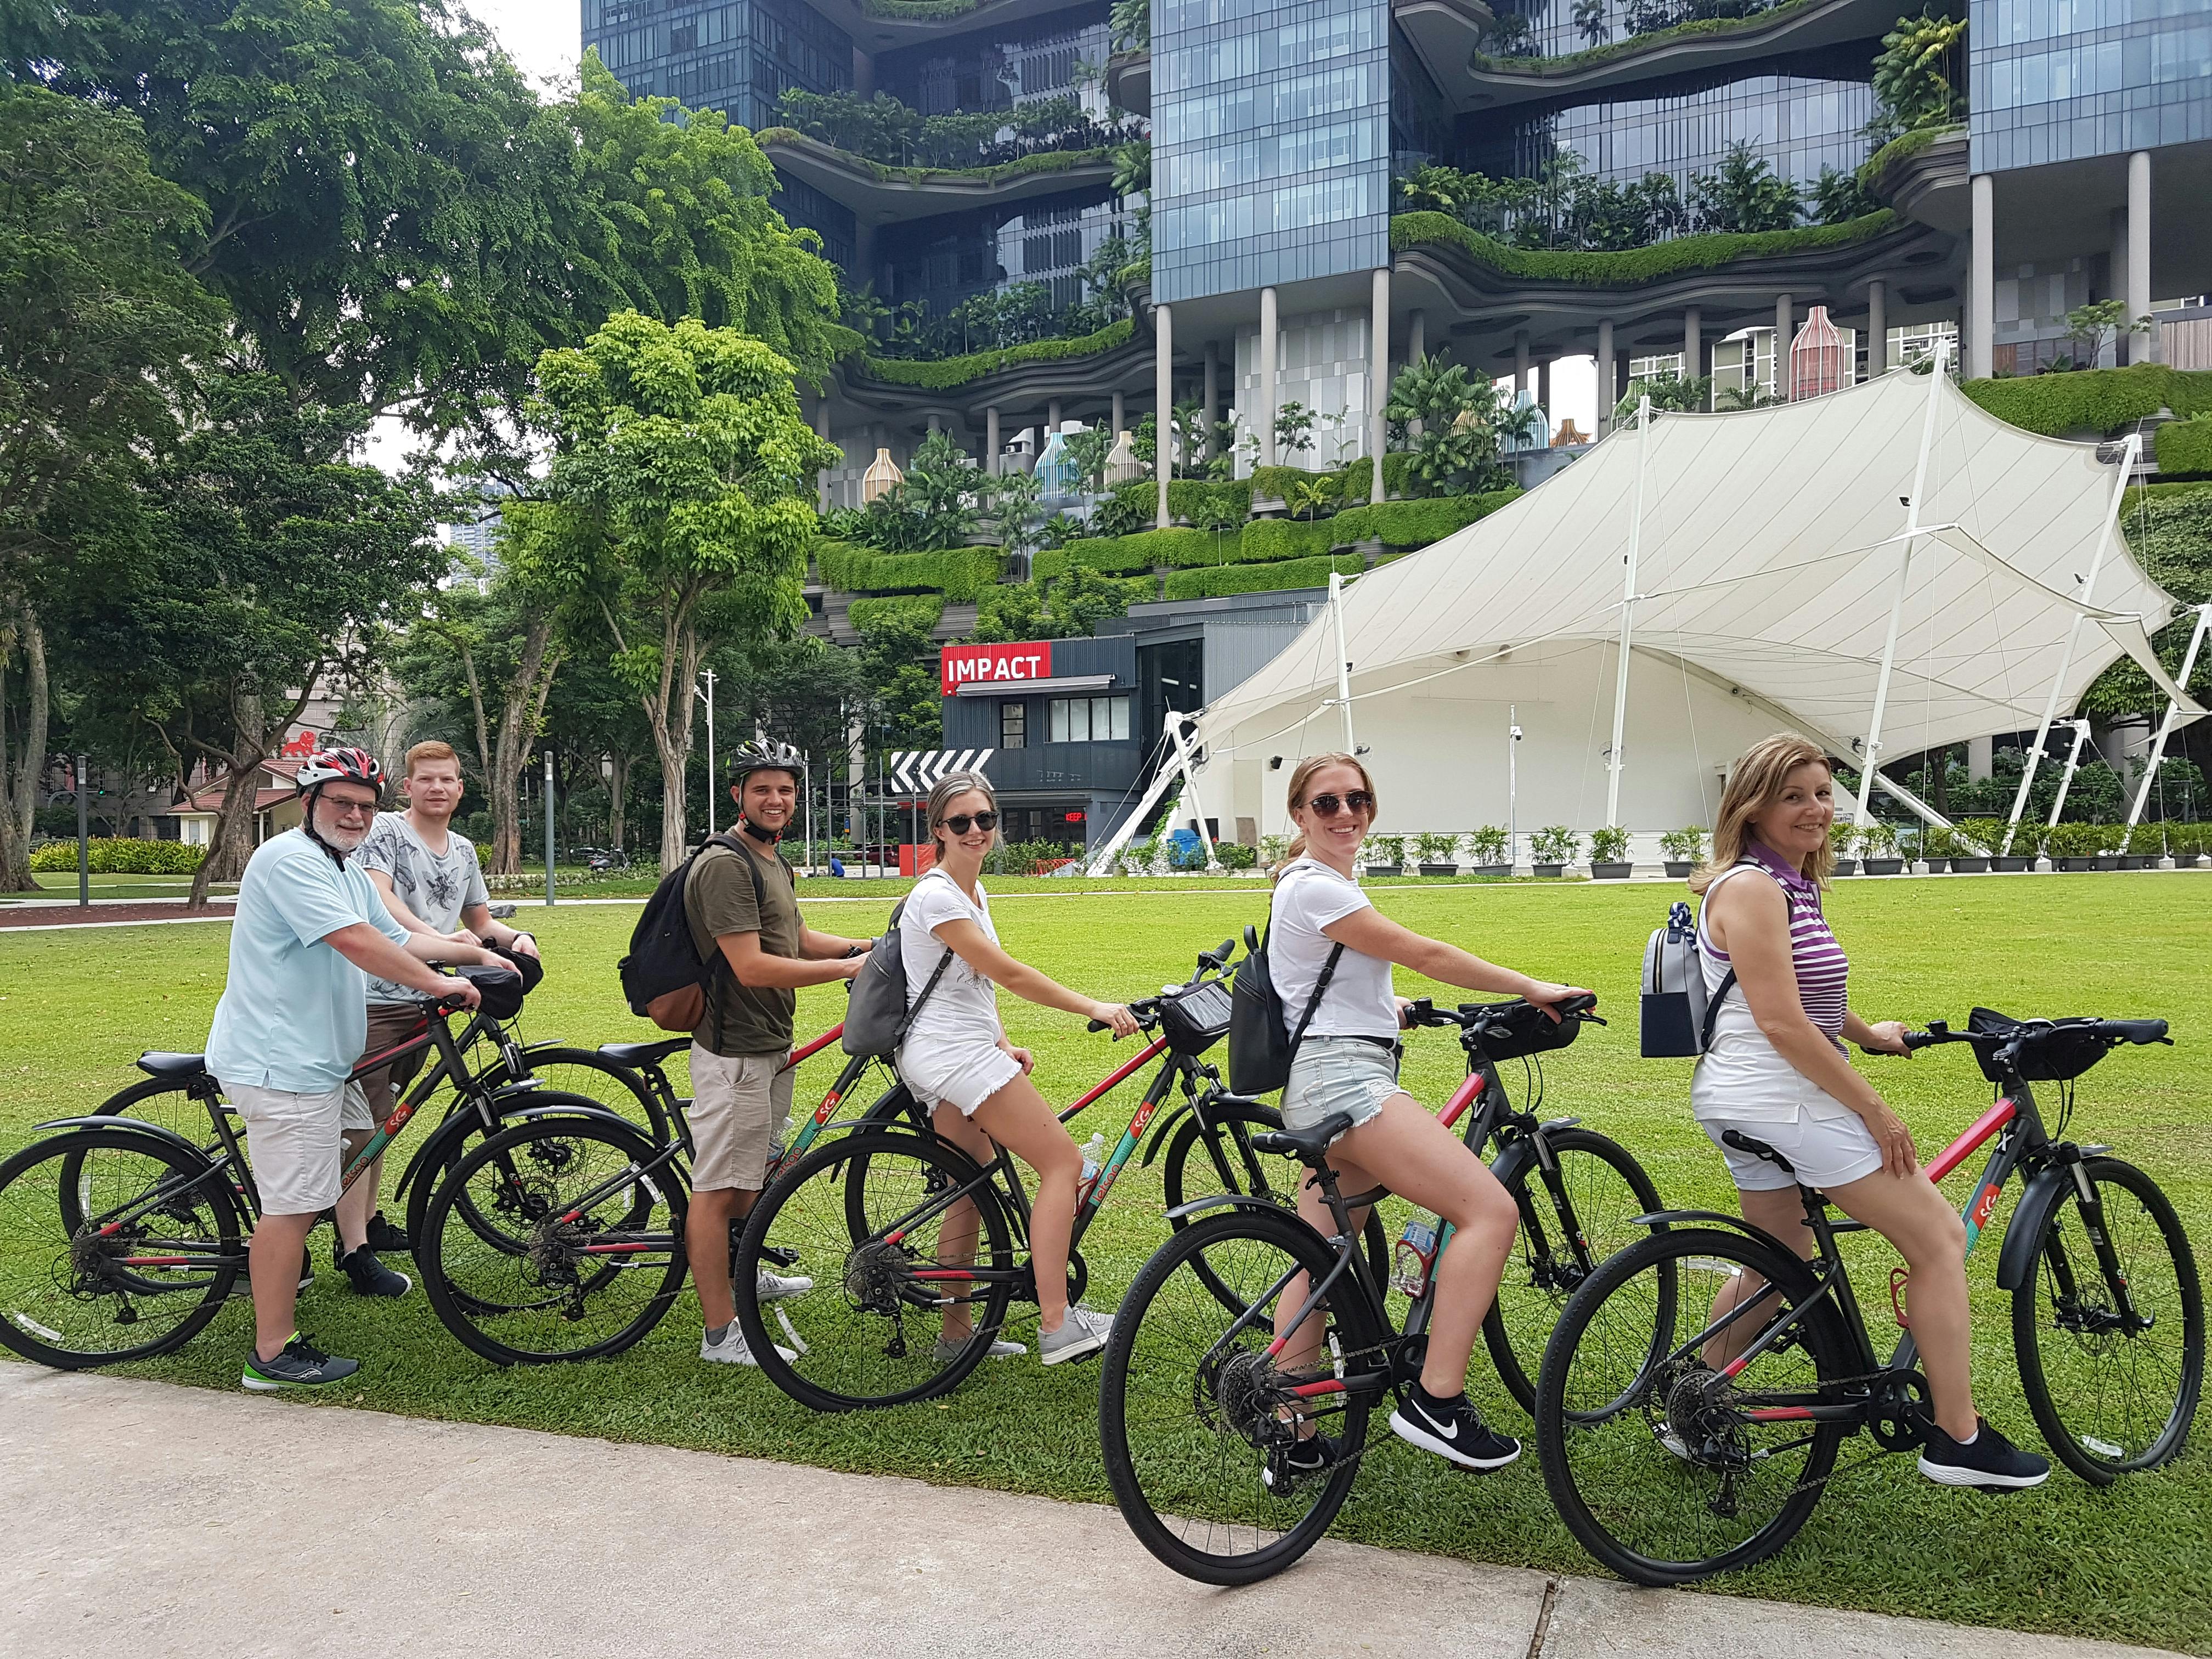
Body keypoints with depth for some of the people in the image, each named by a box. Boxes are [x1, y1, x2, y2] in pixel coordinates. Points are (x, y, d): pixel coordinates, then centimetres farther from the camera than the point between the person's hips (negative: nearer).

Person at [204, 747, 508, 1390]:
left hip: (310, 1059, 10)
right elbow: (354, 940, -26)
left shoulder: (348, 872, 19)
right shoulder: (290, 861, -16)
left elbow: (396, 938, 21)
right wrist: (440, 984, -23)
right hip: (283, 1063, -10)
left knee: (300, 1199, 19)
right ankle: (273, 1355, 0)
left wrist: (478, 954, 12)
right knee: (292, 1205, -7)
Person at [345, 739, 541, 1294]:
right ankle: (354, 1251, -4)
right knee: (357, 1125, -6)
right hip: (372, 997, -7)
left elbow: (480, 922, 23)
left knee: (382, 1118, 19)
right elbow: (377, 895, -23)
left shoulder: (464, 851, 15)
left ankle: (368, 1221, 32)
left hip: (423, 999, 7)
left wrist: (515, 936, 0)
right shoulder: (385, 830, -7)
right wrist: (435, 935, -38)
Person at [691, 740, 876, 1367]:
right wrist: (848, 968, -20)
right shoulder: (726, 864, -19)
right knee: (718, 1189, -3)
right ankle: (720, 1333, 2)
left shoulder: (773, 862, 14)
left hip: (771, 1045, 10)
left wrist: (863, 946, 10)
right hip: (734, 1051, -10)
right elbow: (751, 967, -25)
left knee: (758, 1172, 25)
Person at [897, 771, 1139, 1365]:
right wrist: (1094, 1008, -19)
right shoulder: (936, 896, -16)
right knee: (1064, 1161, -12)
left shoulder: (973, 890, 14)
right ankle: (1057, 1324, -14)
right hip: (953, 1054, -10)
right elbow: (1008, 973, -20)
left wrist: (1002, 1045, 9)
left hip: (958, 1052, 10)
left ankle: (958, 1331, 23)